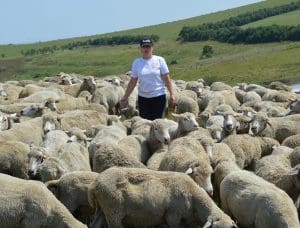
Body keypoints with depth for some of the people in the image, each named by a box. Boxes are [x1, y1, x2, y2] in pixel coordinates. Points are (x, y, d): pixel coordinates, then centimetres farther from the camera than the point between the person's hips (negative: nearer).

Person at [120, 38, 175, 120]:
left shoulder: (159, 60, -2)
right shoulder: (136, 62, 3)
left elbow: (167, 78, -1)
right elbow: (133, 82, 7)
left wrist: (172, 94, -6)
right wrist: (125, 97, 5)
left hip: (159, 97, -2)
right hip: (143, 97, 2)